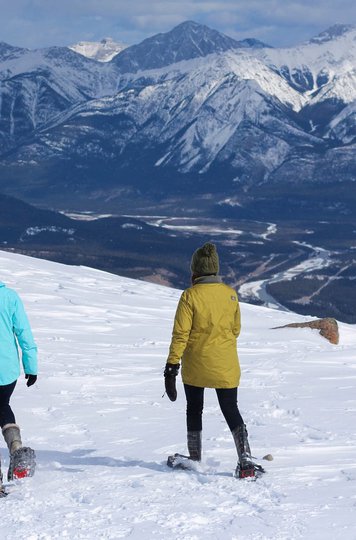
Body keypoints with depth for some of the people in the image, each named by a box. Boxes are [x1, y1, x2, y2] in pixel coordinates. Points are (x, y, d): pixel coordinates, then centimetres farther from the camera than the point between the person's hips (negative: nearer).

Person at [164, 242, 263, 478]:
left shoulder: (190, 296, -14)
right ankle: (246, 461, -7)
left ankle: (195, 459, 26)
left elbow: (180, 334, -15)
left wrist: (172, 366, -11)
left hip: (195, 366, -2)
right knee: (231, 411, 8)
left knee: (194, 410, 16)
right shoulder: (230, 294, -2)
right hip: (226, 367, 2)